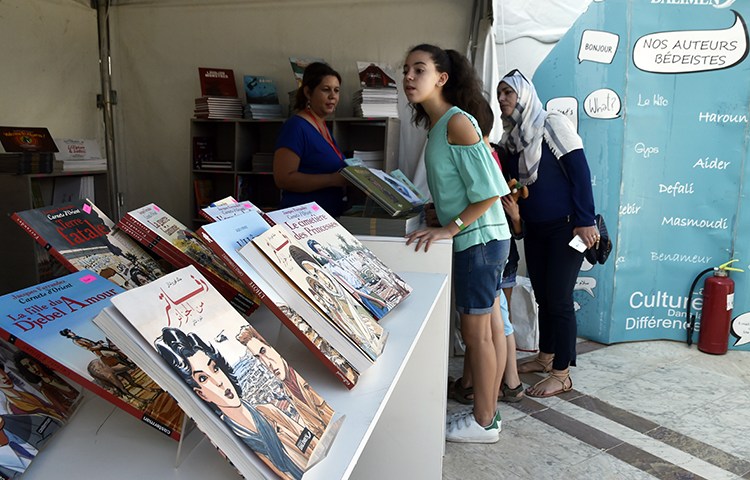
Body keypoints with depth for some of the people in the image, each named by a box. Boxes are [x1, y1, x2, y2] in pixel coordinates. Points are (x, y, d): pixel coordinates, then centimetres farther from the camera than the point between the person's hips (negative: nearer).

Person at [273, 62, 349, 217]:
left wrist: (349, 178, 8)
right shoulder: (296, 127, -11)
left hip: (332, 216, 8)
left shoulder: (323, 126, 14)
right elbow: (283, 178, -19)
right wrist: (333, 180, -21)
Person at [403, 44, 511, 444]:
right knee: (490, 327, 15)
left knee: (475, 332, 2)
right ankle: (488, 413, 28)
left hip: (478, 239, -9)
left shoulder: (457, 122, -17)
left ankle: (483, 423, 17)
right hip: (480, 239, 9)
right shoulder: (439, 124, 12)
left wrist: (450, 229, -22)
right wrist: (436, 211, 9)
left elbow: (489, 190, -21)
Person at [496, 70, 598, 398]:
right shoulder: (511, 138, 9)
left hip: (565, 227, -6)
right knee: (542, 296, 15)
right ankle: (546, 357, 31)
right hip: (534, 229, 7)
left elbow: (580, 172, -15)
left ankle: (562, 375, 9)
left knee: (558, 299, -3)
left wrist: (585, 221, -20)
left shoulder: (552, 124, -10)